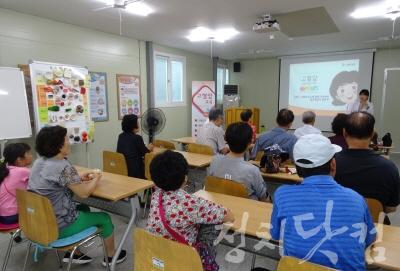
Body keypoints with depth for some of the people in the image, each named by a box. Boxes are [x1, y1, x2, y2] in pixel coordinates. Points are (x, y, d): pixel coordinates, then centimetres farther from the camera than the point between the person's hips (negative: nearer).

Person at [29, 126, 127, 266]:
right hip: (58, 226, -9)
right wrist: (96, 178, -2)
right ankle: (111, 256, 31)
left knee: (84, 209, 28)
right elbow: (84, 193, -20)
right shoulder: (63, 166, -27)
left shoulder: (39, 162, 1)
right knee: (105, 218, 10)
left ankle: (75, 253, 30)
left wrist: (79, 178, 7)